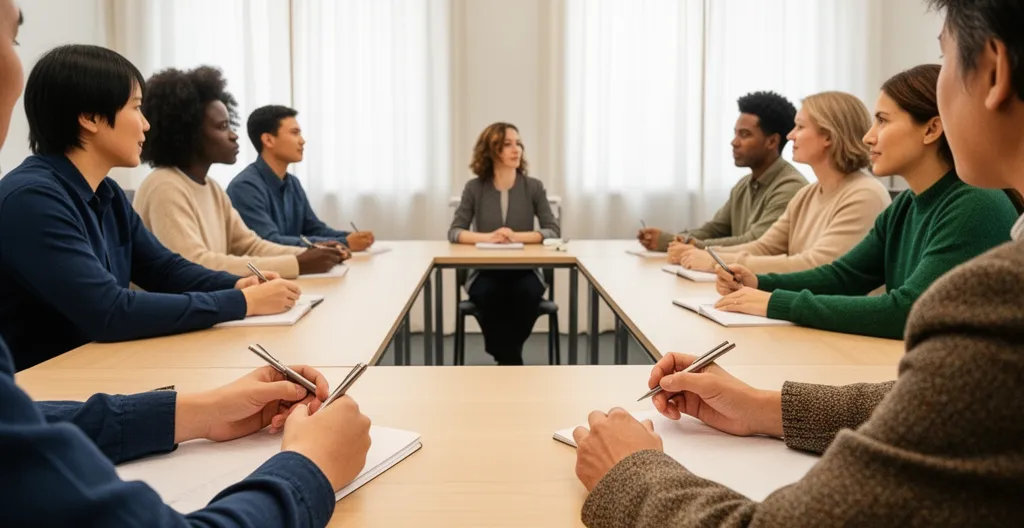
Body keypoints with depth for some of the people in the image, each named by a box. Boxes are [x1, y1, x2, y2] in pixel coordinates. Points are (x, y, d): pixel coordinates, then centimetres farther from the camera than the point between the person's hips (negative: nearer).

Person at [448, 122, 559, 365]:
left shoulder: (534, 187, 1)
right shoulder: (475, 188, 1)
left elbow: (553, 231, -6)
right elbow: (454, 232, -4)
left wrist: (517, 236, -23)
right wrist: (487, 237, -24)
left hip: (524, 270, 0)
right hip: (485, 272, 0)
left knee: (526, 293, -33)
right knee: (486, 294, -34)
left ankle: (506, 359, -15)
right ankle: (512, 362, -18)